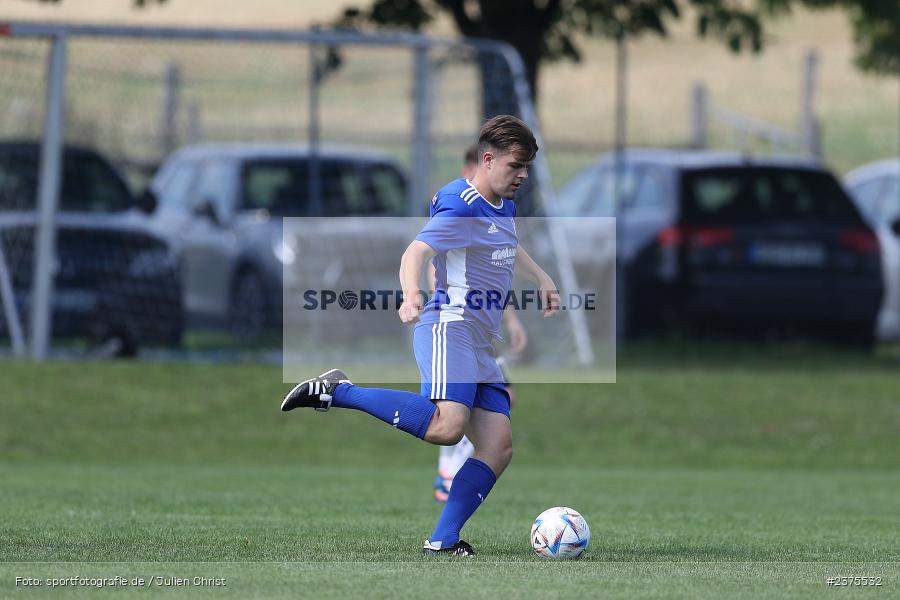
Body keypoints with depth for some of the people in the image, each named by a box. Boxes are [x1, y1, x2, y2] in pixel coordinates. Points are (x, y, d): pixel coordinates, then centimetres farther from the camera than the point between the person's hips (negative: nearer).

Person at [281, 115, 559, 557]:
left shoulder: (504, 206, 20)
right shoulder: (463, 206, -10)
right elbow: (416, 252, -23)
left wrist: (540, 277, 36)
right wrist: (410, 295, -42)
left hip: (480, 345, 10)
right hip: (450, 326, -10)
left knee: (498, 446, -4)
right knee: (446, 426, -31)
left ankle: (443, 541, -6)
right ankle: (336, 391, -18)